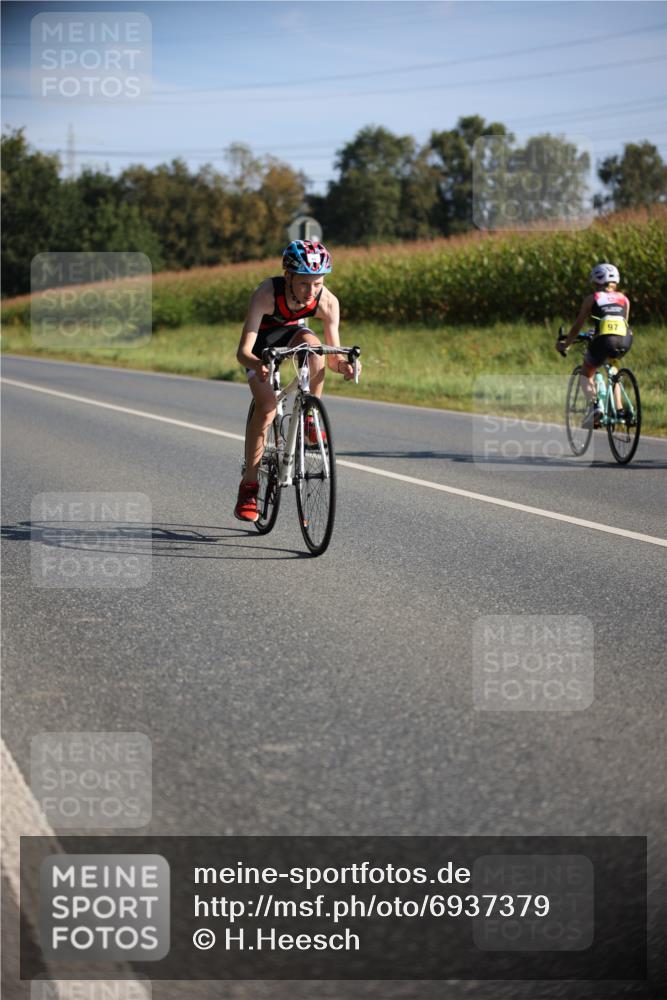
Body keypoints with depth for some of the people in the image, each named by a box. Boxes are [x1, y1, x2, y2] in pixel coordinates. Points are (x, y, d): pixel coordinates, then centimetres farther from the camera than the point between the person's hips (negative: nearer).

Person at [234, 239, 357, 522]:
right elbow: (243, 352, -40)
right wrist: (257, 365, -63)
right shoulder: (266, 293, -38)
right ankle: (248, 486, -13)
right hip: (261, 341, -2)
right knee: (266, 405, -22)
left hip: (294, 332, 2)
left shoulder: (328, 302, -30)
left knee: (312, 343, -34)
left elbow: (333, 355, -22)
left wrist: (342, 364, -46)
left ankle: (311, 419, -15)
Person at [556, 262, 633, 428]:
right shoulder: (624, 299, 24)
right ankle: (619, 408, 20)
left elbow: (577, 327, 17)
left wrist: (565, 345, 31)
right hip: (624, 342, 3)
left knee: (586, 374, 22)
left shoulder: (591, 299, 15)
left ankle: (594, 404, -7)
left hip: (603, 340, -3)